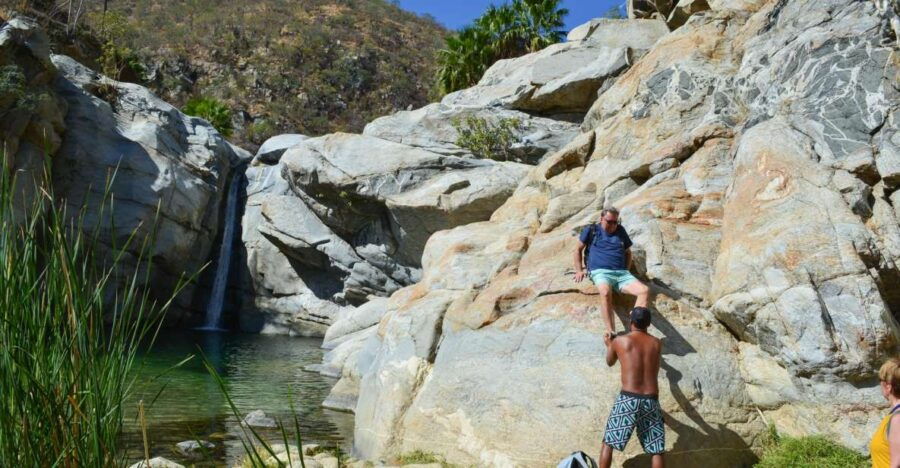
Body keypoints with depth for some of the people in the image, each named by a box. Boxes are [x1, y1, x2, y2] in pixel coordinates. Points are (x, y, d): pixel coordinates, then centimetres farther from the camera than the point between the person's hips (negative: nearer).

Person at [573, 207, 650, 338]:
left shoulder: (620, 231, 21)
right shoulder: (591, 230, 12)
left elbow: (628, 252, 30)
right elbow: (578, 249, 18)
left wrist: (626, 270, 15)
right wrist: (579, 270, 8)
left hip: (622, 273, 4)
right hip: (600, 272, -4)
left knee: (645, 290, -24)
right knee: (605, 292, -40)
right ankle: (610, 332, -41)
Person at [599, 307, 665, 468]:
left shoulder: (619, 341, -1)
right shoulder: (656, 344, 7)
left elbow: (610, 362, 17)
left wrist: (609, 345, 38)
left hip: (628, 399, -2)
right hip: (651, 401, 2)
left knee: (608, 442, 11)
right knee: (656, 450, 10)